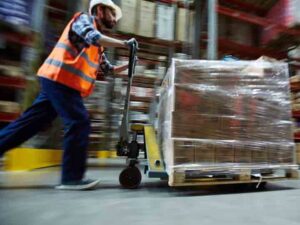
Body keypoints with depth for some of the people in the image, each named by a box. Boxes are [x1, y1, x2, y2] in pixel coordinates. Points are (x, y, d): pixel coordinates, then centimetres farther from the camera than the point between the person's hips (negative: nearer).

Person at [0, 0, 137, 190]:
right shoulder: (84, 19, 2)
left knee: (30, 123, 10)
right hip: (59, 80, -9)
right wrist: (124, 43, -14)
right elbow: (94, 37, -20)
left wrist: (128, 65, 16)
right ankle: (72, 177, -6)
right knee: (80, 123, -13)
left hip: (60, 82, 9)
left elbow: (108, 69, 26)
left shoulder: (98, 47, 25)